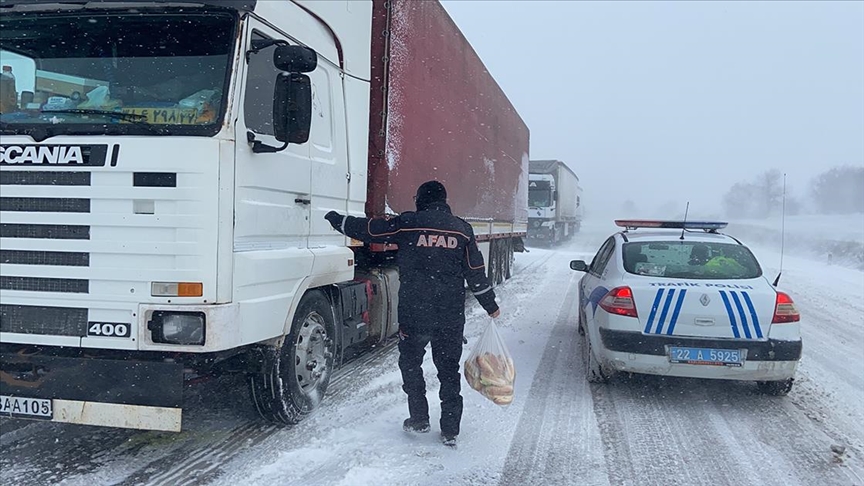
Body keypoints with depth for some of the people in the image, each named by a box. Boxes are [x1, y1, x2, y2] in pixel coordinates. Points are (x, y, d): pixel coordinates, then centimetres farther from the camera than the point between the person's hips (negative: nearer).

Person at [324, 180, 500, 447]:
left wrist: (336, 219, 20)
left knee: (410, 363, 17)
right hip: (452, 315, 3)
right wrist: (491, 305, 18)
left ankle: (419, 419, 21)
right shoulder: (462, 228, 4)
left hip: (414, 313, -3)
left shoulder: (407, 224, -4)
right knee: (449, 369, 12)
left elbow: (367, 229, 4)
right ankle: (450, 430, 15)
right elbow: (476, 273, 7)